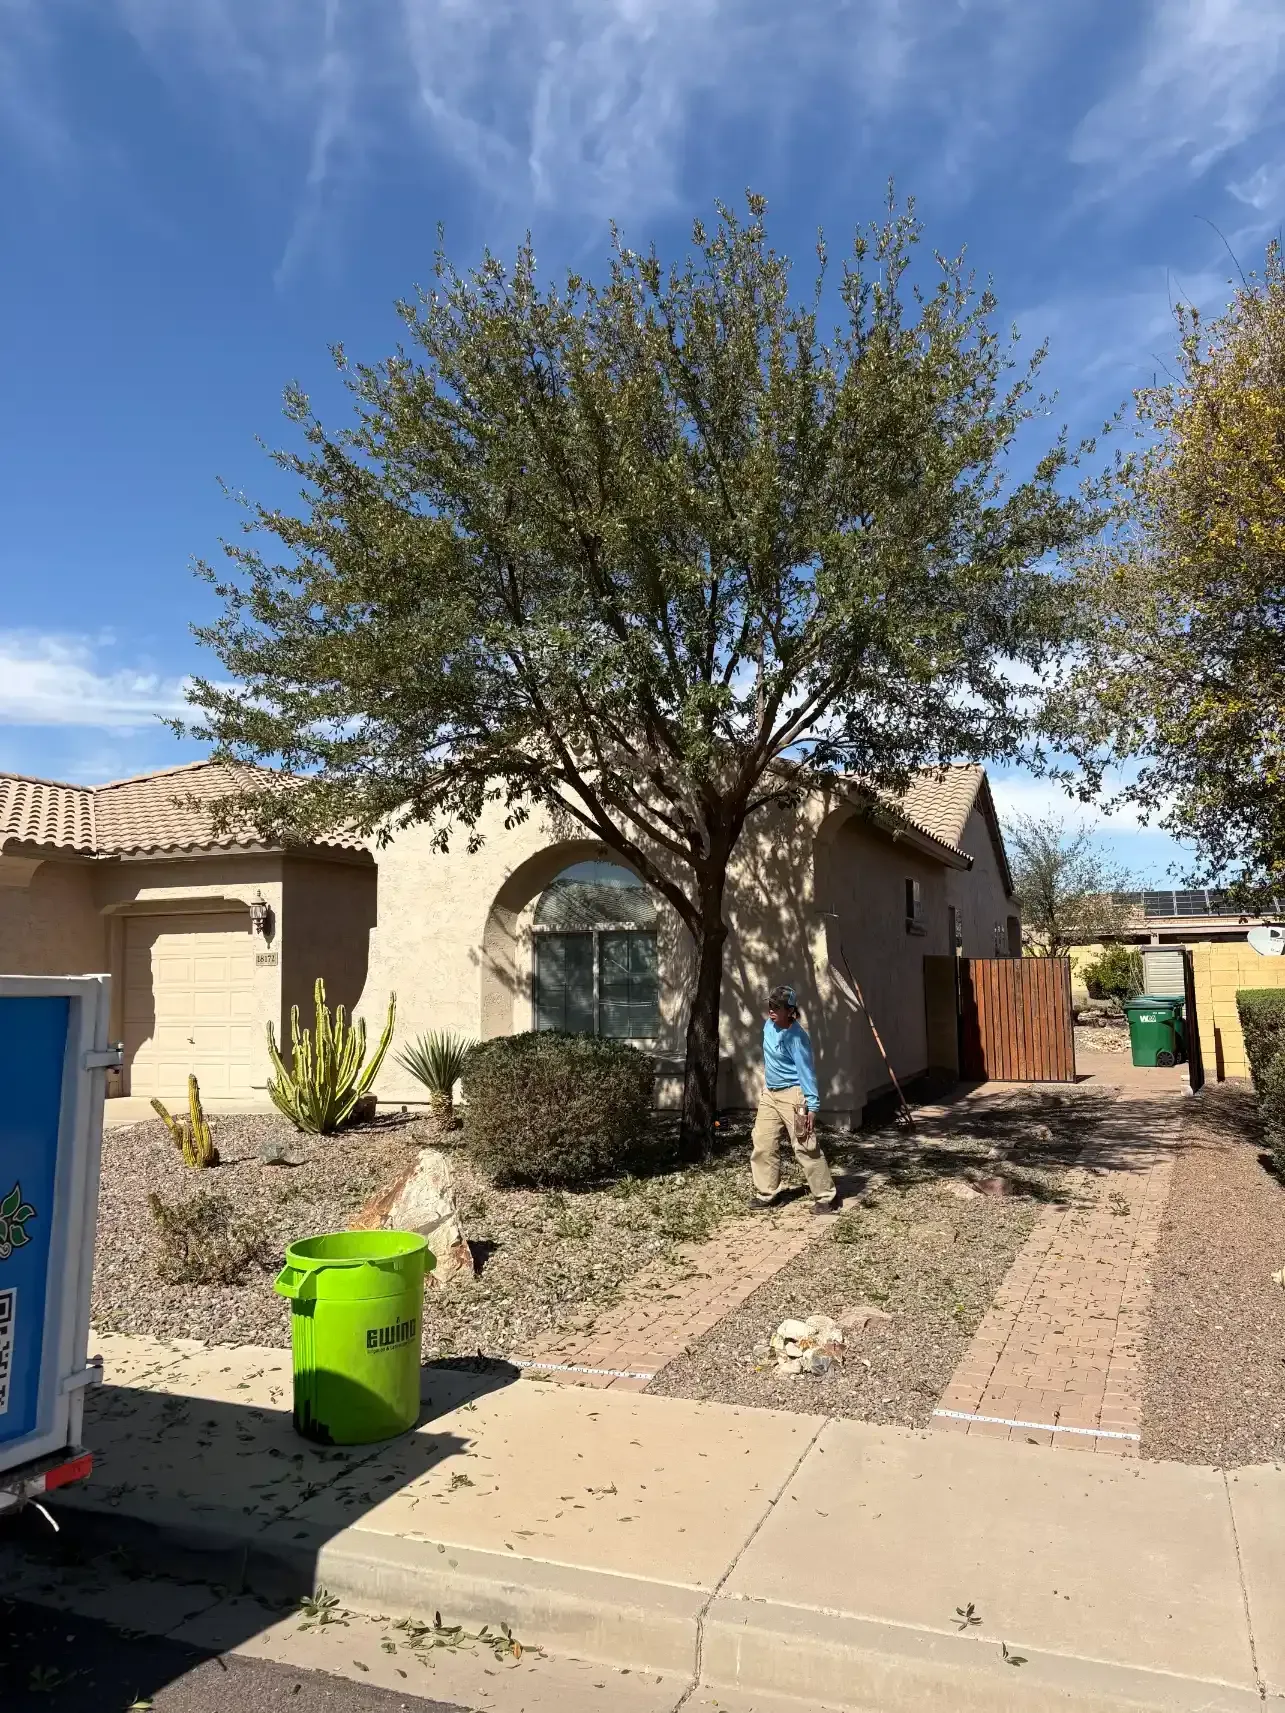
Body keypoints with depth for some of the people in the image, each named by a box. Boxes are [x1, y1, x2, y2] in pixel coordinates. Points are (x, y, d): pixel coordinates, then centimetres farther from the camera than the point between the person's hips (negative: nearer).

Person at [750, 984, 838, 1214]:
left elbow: (806, 1071, -22)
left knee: (805, 1148, -4)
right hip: (769, 1094, 8)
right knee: (762, 1145, 8)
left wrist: (812, 1106, -25)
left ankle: (826, 1197, 8)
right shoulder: (769, 1026, 3)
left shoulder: (796, 1037, -21)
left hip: (792, 1096, -8)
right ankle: (765, 1193, 20)